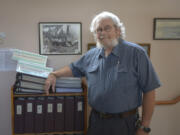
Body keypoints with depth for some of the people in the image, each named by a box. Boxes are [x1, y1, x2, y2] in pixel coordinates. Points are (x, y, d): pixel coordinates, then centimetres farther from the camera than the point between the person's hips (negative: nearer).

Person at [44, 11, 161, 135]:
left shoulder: (136, 53, -10)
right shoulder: (91, 55, 6)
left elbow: (149, 91, -11)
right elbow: (74, 68, 24)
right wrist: (54, 74, 7)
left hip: (124, 122, -4)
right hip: (96, 120, 5)